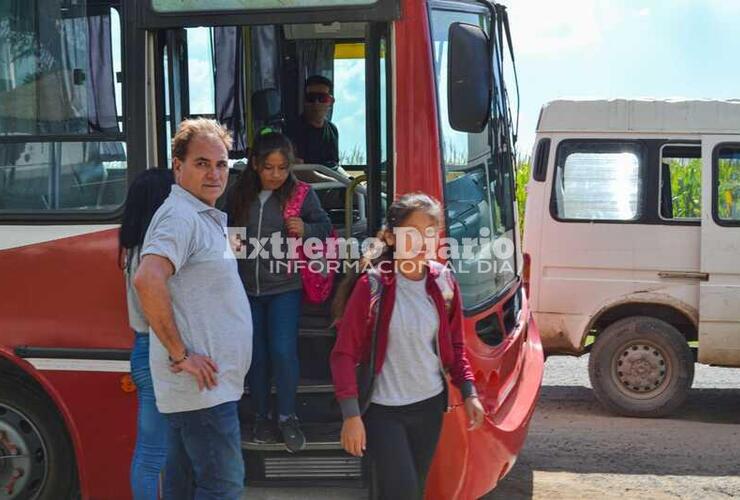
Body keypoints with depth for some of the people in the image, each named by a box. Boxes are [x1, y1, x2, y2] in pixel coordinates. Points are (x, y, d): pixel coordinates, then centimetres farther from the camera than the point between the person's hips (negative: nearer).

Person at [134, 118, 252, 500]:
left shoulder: (205, 218, 17)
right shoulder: (180, 217, -15)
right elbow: (148, 280, -31)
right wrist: (180, 354, -24)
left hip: (198, 383, 10)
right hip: (203, 387, -10)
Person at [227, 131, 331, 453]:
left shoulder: (301, 194, -6)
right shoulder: (239, 195, 0)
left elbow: (325, 226, 3)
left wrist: (306, 229, -18)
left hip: (284, 287, -2)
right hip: (247, 288, 2)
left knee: (283, 351, -8)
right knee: (255, 355, 9)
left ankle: (287, 417, 11)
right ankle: (261, 416, 24)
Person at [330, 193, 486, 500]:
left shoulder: (444, 283, -1)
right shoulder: (372, 286, -15)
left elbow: (454, 346, 11)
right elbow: (344, 353, -13)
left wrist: (469, 393, 2)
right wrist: (351, 414, -18)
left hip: (430, 405, 5)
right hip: (383, 410, -5)